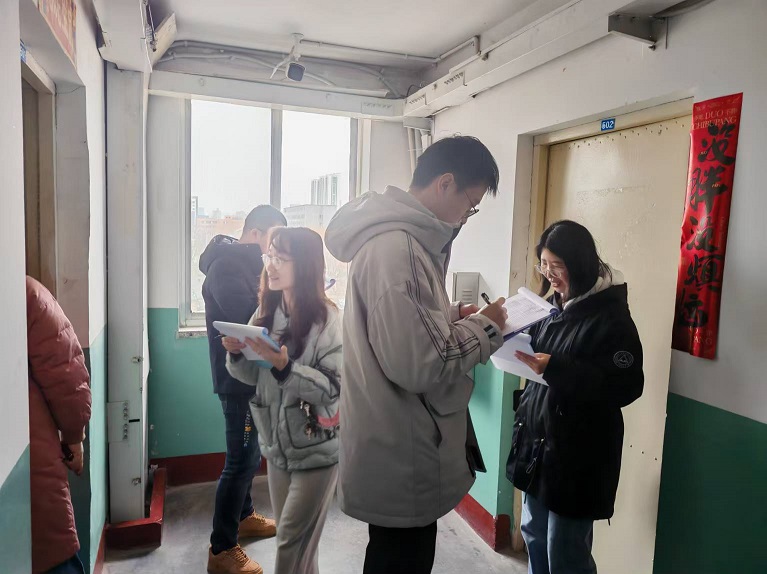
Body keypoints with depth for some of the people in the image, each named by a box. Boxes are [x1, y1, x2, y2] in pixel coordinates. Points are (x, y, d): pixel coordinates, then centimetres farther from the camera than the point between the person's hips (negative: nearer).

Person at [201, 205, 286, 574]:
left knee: (250, 453, 21)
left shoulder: (246, 261, 13)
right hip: (238, 376, -10)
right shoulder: (226, 264, -18)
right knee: (241, 460, -4)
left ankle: (244, 517, 39)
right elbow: (247, 316, -26)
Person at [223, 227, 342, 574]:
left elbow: (334, 390, -20)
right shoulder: (267, 312, 1)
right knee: (298, 542, 20)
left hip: (317, 450, -6)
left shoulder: (327, 320, -17)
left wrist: (285, 366, -29)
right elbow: (255, 376, 7)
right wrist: (237, 354, -12)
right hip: (277, 446, 6)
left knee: (292, 543, 5)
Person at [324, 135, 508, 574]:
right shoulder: (395, 247, -26)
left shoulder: (402, 237, 7)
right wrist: (481, 327, -14)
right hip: (401, 457, -10)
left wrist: (452, 317, 3)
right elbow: (417, 364, -30)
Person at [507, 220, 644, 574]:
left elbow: (625, 387, -20)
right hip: (538, 440, 7)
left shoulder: (611, 316, -14)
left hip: (577, 453, -7)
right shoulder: (554, 305, 6)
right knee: (533, 534, 20)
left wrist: (554, 368, -28)